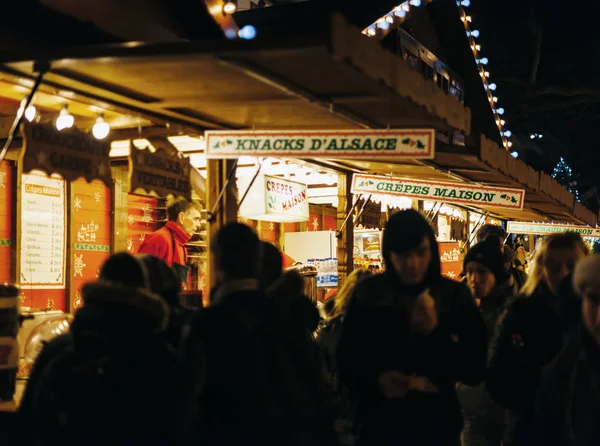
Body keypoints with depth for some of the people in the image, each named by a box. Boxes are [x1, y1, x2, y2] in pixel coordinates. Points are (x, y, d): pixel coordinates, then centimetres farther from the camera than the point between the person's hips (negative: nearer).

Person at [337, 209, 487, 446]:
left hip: (438, 426, 0)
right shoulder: (368, 295, -3)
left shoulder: (454, 296, -4)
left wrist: (436, 332, -20)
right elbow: (346, 364, 0)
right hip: (379, 426, 0)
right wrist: (377, 380, -20)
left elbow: (475, 371, -7)